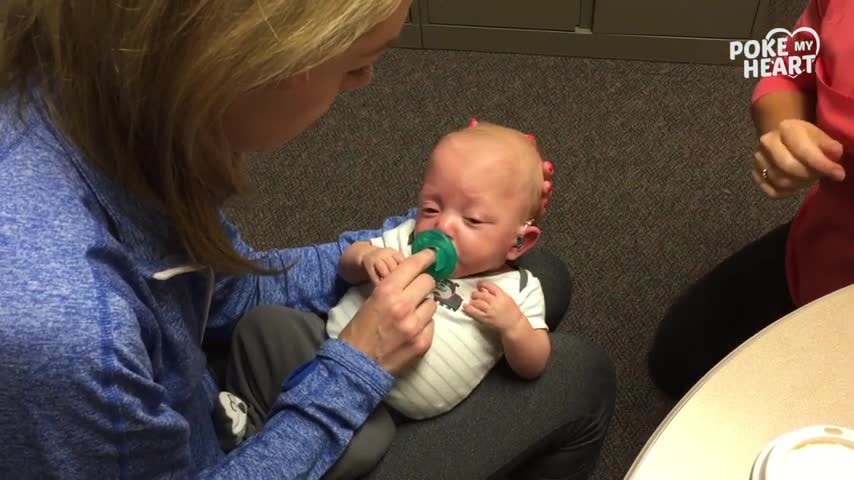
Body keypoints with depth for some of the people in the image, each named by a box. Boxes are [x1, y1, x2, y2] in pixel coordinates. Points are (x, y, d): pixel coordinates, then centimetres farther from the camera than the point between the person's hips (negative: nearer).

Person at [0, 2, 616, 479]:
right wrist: (355, 368, -22)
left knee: (542, 278, 13)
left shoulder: (103, 89, -18)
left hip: (211, 411, 6)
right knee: (580, 377, 1)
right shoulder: (56, 326, -44)